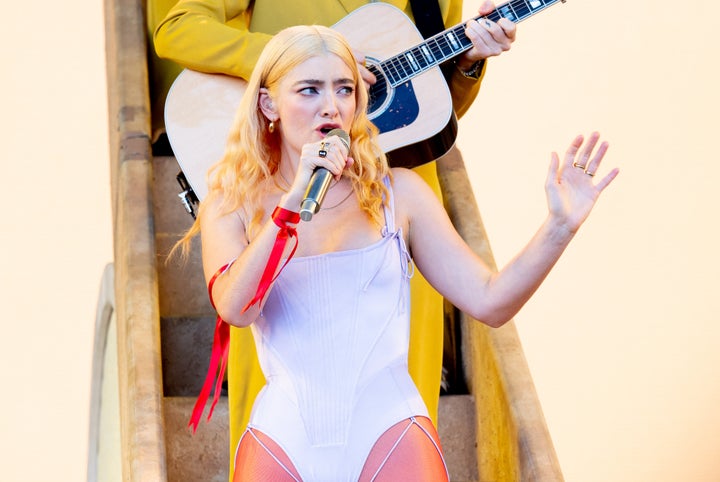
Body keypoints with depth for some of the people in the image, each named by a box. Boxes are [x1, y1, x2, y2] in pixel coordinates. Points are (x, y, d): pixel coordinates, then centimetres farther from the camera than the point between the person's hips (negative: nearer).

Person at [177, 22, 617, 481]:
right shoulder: (232, 205, 4)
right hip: (283, 438, 0)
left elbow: (490, 302, 2)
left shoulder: (396, 193, 6)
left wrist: (559, 227, -11)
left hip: (389, 431, 1)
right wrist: (294, 202, -20)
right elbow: (235, 308, -14)